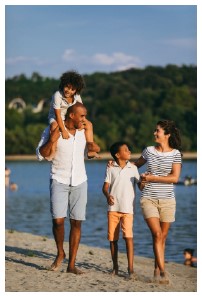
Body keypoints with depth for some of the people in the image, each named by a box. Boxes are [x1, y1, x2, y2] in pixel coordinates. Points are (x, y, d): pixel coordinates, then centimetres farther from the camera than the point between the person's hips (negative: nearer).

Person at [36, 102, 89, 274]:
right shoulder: (52, 131, -7)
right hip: (59, 181, -3)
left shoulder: (83, 132, 4)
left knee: (76, 222, -1)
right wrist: (51, 141, -23)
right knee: (58, 220, -15)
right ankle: (60, 253, 12)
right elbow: (41, 155, -8)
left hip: (79, 182, 3)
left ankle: (71, 264, 4)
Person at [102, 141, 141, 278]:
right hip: (113, 208, 1)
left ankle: (130, 267, -13)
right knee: (112, 238, 6)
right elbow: (105, 186, -1)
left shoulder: (133, 168, 7)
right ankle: (115, 266, 20)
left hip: (127, 208, -1)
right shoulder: (111, 168, 4)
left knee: (128, 236, -14)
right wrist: (107, 195, -19)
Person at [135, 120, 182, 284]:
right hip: (149, 198, 0)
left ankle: (157, 269, 14)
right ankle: (163, 271, -17)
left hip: (167, 200, 0)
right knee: (157, 233, -14)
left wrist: (151, 178, -11)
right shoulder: (149, 151, 6)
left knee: (163, 236, 3)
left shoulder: (175, 153, -1)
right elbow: (136, 164, 24)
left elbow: (174, 178, -9)